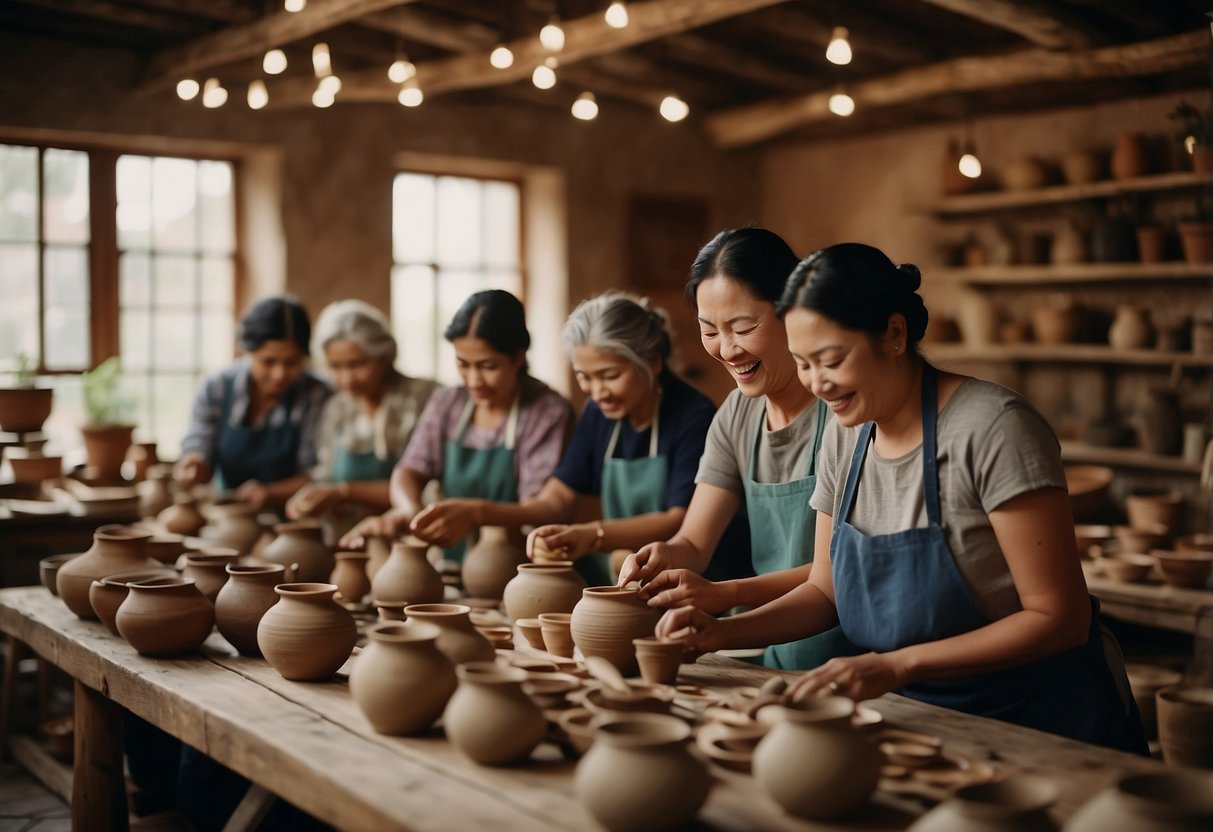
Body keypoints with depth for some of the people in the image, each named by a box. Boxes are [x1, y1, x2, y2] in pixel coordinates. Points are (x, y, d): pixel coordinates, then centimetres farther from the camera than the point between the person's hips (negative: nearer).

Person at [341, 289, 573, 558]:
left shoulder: (549, 413, -8)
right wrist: (409, 510, -22)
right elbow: (410, 470, 3)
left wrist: (475, 513, -34)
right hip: (455, 570, 5)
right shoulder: (446, 404, 10)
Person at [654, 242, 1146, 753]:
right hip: (927, 713, 5)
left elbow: (1060, 619, -18)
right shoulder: (844, 436, 1)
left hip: (1043, 722, -5)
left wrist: (898, 665, -25)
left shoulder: (994, 429, -20)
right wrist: (724, 632, -7)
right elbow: (825, 590, 10)